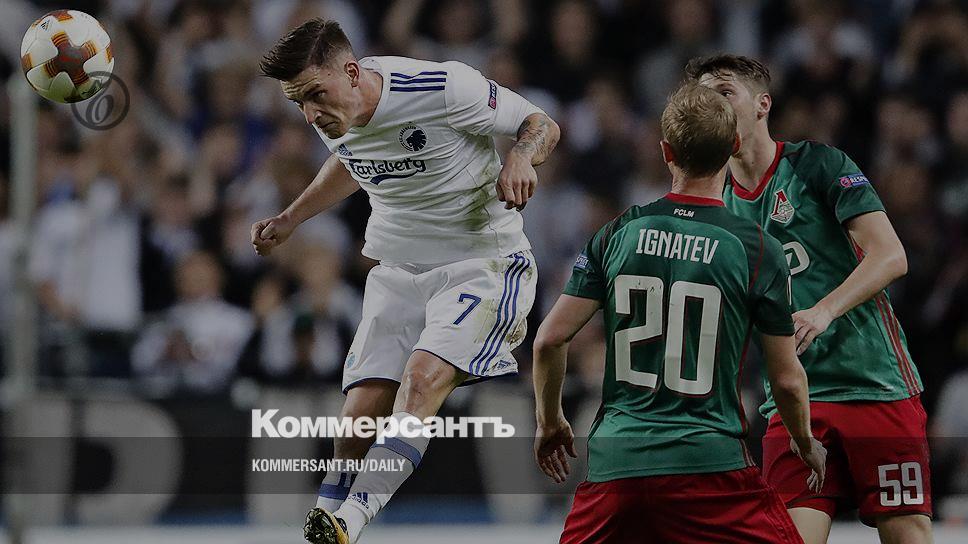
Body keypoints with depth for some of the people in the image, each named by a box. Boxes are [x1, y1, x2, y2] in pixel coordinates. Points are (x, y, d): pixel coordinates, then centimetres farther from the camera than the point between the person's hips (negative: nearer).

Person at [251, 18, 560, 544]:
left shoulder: (444, 88, -20)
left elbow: (541, 125, -8)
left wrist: (519, 157, -29)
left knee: (422, 377, -28)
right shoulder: (331, 114, -1)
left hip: (482, 263, -6)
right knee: (362, 412, -9)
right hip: (397, 274, 6)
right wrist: (290, 219, 21)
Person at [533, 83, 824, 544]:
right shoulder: (758, 249, -4)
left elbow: (550, 340, 3)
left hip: (614, 457, 3)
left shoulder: (619, 234, 4)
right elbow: (787, 379, 1)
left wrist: (549, 424, 20)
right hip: (709, 464, -3)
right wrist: (806, 444, 21)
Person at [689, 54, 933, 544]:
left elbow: (891, 256, -12)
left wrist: (823, 311, -25)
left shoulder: (817, 165, -2)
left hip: (878, 388, -4)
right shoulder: (717, 205, 13)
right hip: (793, 400, 4)